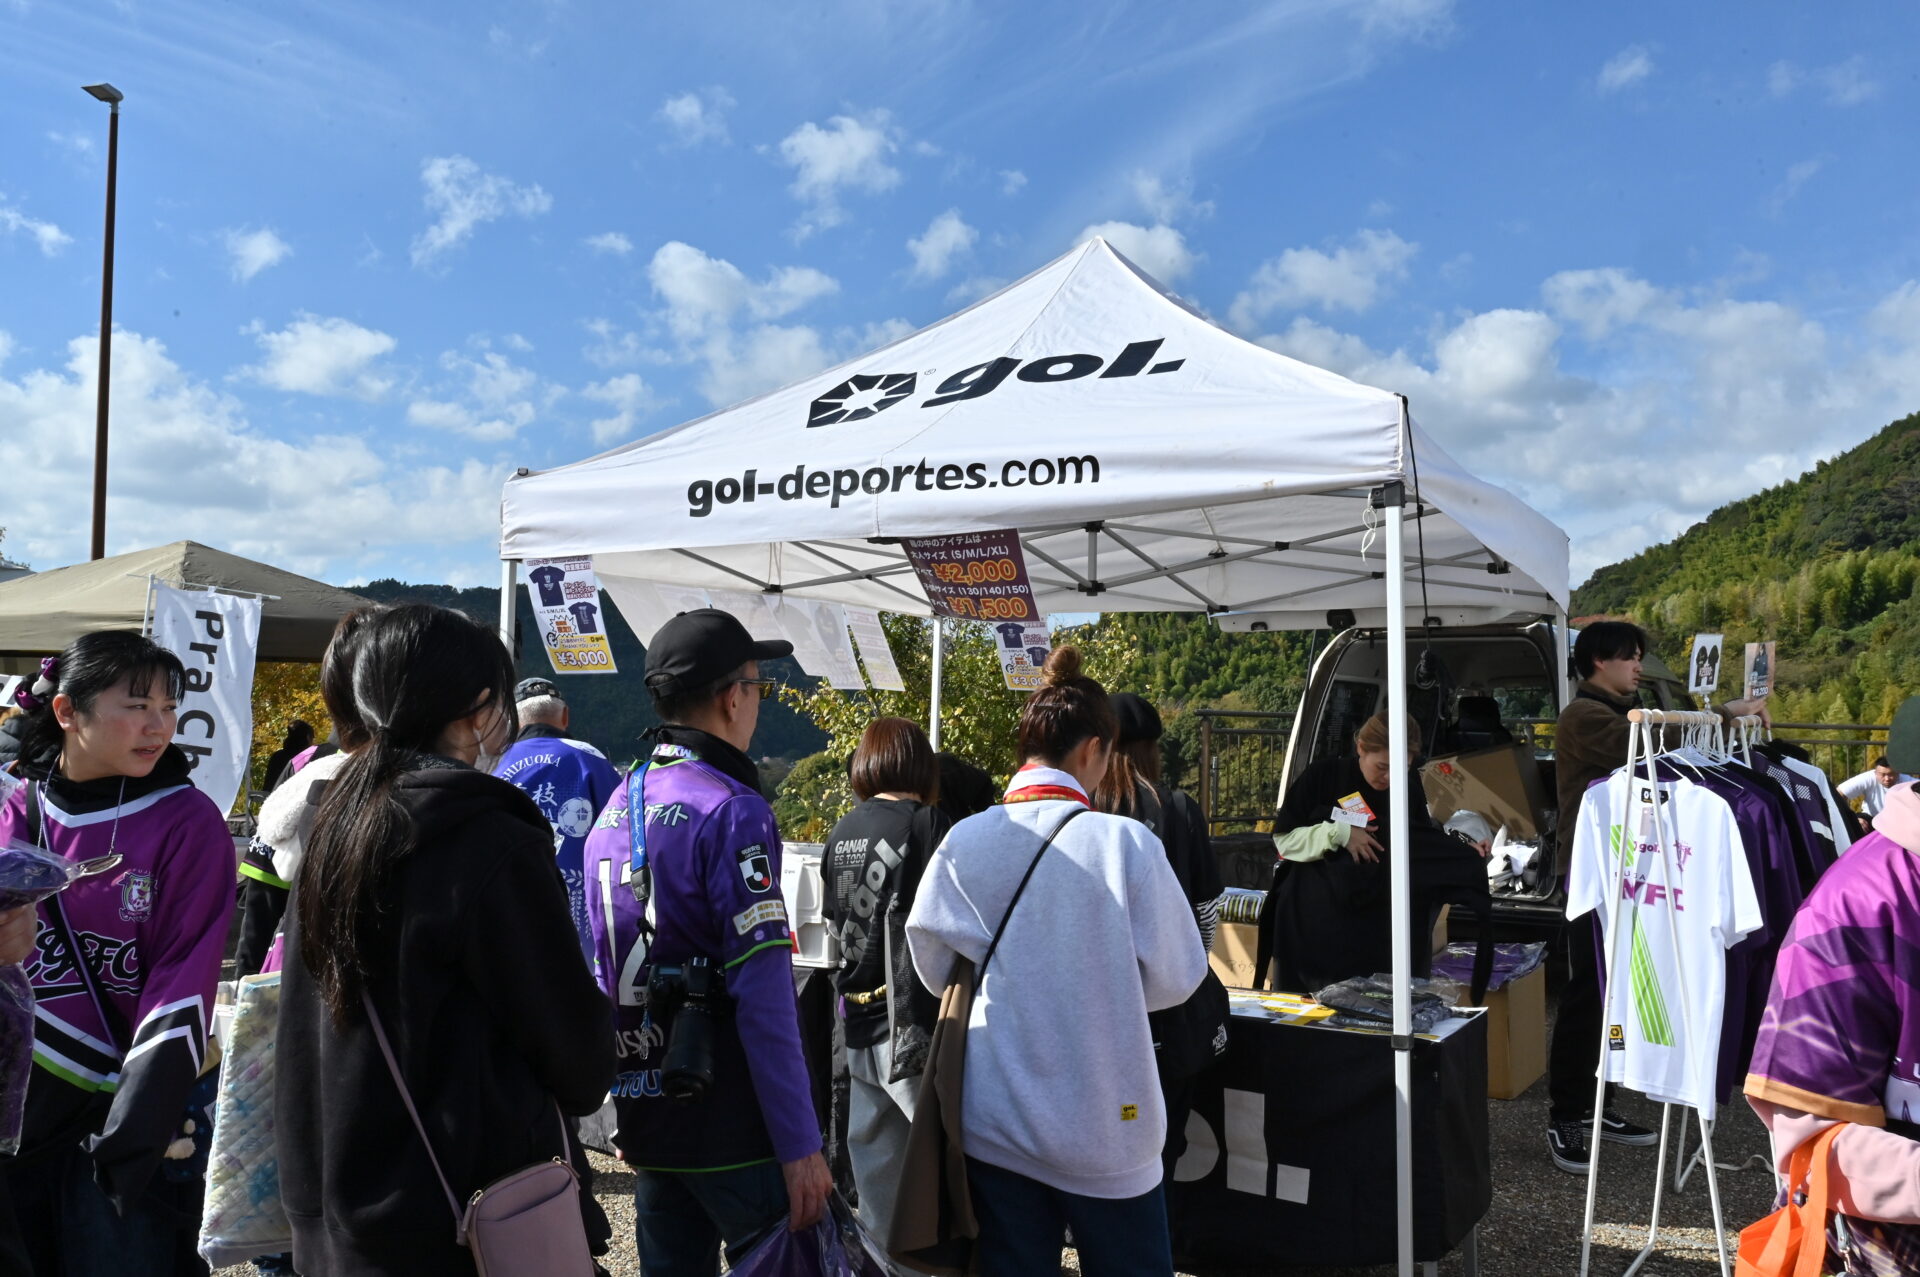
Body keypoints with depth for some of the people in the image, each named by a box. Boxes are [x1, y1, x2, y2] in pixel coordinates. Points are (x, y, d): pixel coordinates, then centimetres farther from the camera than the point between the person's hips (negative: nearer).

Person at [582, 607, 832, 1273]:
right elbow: (764, 997, -21)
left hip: (645, 1119, 8)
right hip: (731, 1127, -8)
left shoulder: (614, 810, 8)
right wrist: (801, 1145, -17)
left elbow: (604, 971, 14)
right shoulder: (732, 811, -17)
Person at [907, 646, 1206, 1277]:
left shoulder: (964, 840, -7)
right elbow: (1176, 977, -6)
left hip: (993, 1122, 3)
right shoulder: (1125, 841, -14)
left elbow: (934, 967, 5)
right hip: (1104, 1125, -2)